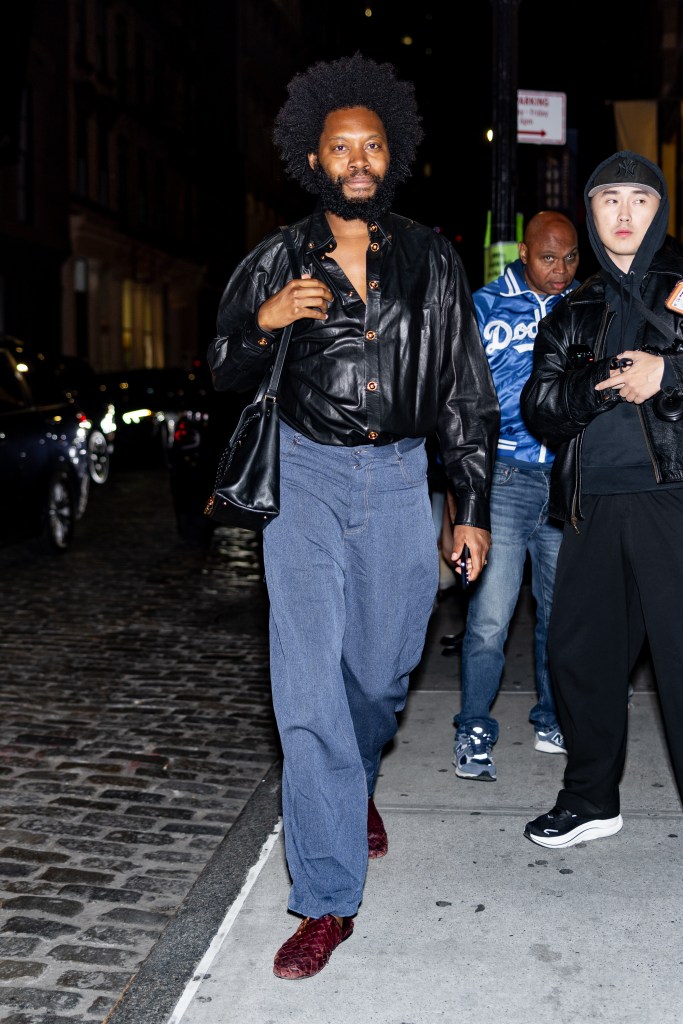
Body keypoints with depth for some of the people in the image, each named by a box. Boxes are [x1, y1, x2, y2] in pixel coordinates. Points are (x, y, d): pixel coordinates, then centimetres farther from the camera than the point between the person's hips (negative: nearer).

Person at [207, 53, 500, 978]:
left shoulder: (432, 261, 6)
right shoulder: (275, 262, 3)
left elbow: (468, 392, 8)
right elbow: (225, 374, 11)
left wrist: (472, 507, 4)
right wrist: (263, 322, -11)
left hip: (401, 476, 2)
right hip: (307, 472, -1)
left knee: (385, 668, 11)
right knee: (309, 679, -11)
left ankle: (355, 783, 46)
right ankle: (328, 900, -3)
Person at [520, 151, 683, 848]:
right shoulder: (572, 314, 19)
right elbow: (539, 409, 7)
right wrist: (604, 383, -9)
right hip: (595, 508, 5)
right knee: (578, 651, 11)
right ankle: (591, 798, 30)